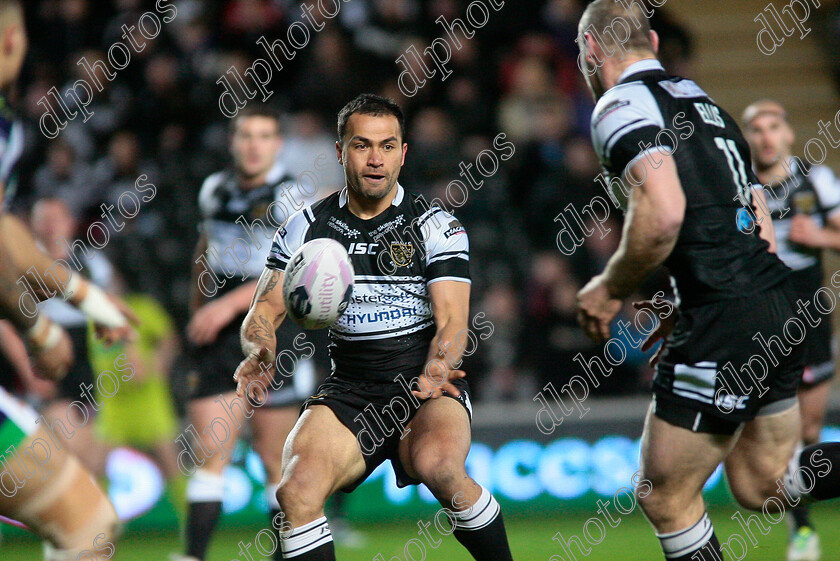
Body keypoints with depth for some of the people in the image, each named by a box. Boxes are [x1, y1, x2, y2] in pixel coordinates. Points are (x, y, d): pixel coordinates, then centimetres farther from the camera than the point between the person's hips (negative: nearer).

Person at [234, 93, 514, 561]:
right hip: (348, 391, 2)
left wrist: (436, 370, -28)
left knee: (438, 464, -35)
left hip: (427, 387, -2)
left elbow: (452, 320, -6)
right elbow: (266, 309, 7)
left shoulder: (436, 226, 2)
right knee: (297, 489, -26)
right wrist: (262, 352, -17)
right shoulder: (307, 227, 8)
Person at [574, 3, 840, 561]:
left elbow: (663, 214, -23)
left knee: (664, 496, 4)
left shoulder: (622, 104, -6)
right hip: (780, 306, 9)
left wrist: (610, 290, -8)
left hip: (725, 325, -9)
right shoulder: (703, 104, 21)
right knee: (762, 483, 18)